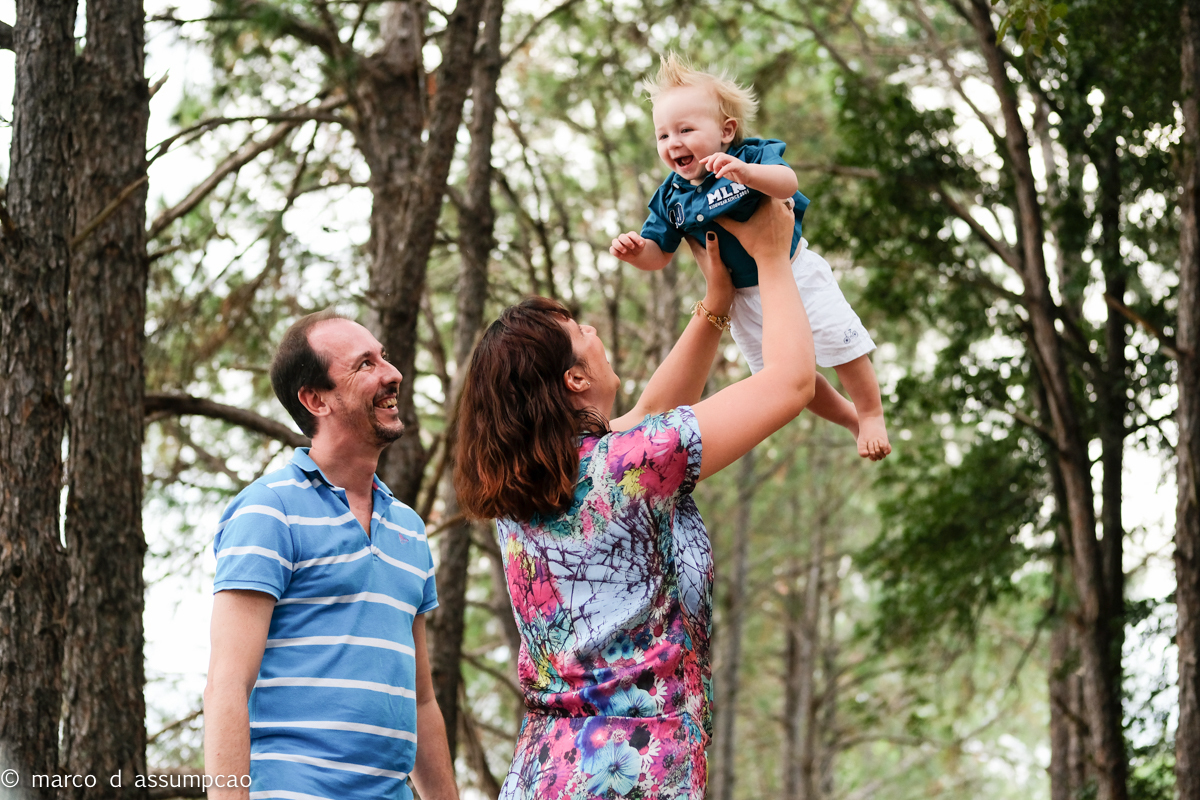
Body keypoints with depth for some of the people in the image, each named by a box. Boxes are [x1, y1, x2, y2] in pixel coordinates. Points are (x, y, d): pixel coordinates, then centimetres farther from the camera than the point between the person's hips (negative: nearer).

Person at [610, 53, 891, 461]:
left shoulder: (752, 157, -21)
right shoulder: (671, 197, -6)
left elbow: (787, 183, -41)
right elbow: (659, 254, 0)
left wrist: (745, 172, -61)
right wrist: (636, 250, -24)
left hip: (793, 271, -5)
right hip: (743, 297, 5)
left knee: (840, 343, 0)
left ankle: (872, 415, 24)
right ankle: (849, 418, 35)